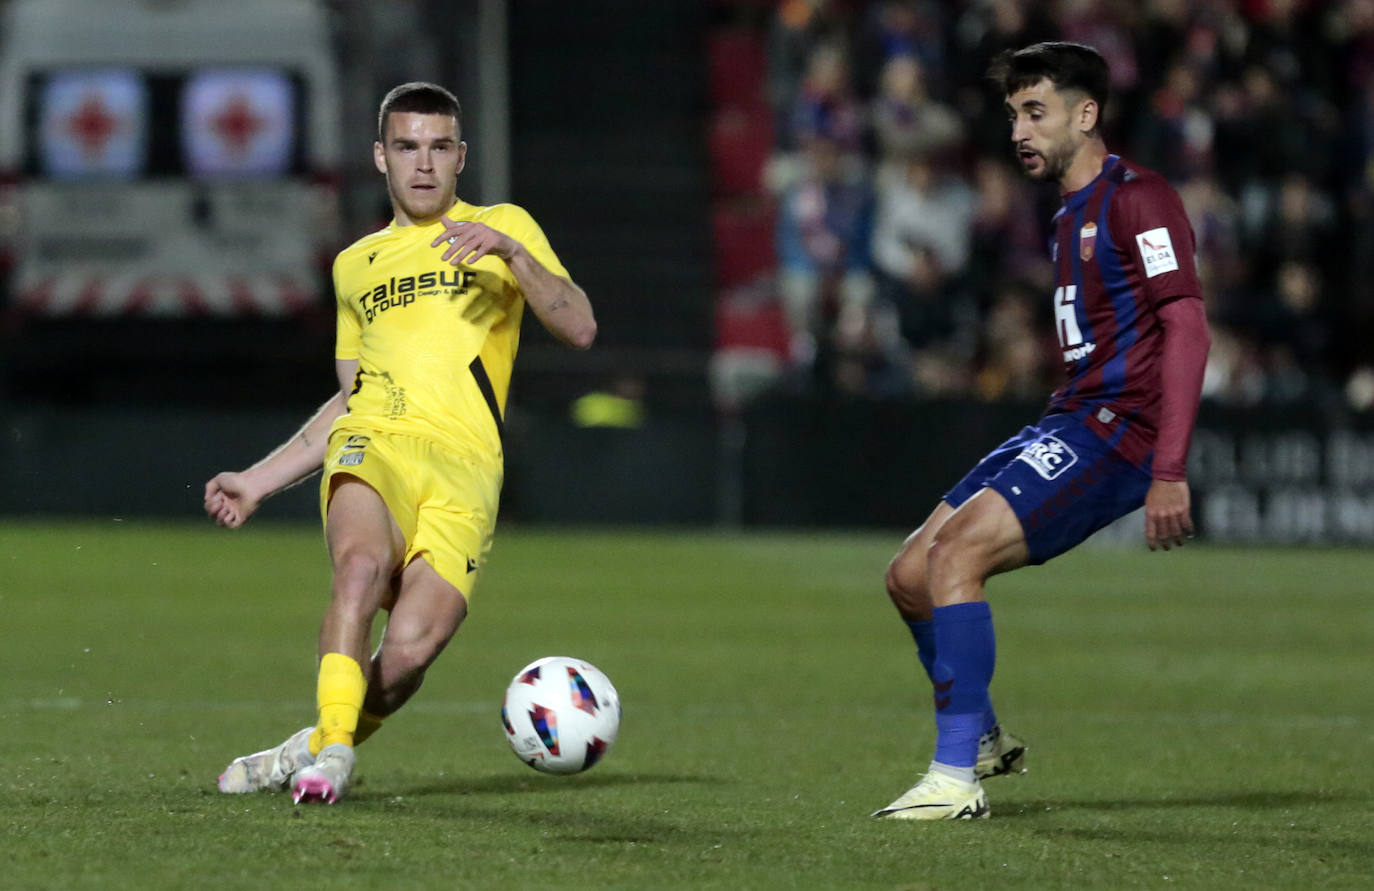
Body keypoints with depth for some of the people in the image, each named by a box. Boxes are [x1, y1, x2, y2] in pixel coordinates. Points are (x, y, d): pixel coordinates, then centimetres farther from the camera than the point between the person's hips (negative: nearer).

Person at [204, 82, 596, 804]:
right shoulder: (356, 264, 26)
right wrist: (257, 481, 27)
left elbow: (579, 329, 2)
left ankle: (316, 750, 2)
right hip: (371, 445, 2)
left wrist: (511, 253, -12)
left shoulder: (504, 227, 15)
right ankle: (333, 745, -29)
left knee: (412, 646, -23)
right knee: (362, 563, -34)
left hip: (463, 467, -2)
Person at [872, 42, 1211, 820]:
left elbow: (1186, 326, -17)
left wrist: (1169, 472, -23)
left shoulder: (1135, 198, -10)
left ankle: (957, 779, -22)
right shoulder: (1072, 215, 21)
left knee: (956, 551, -24)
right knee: (911, 575, 7)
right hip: (1068, 426, 10)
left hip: (1115, 433, -10)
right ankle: (987, 742, 26)